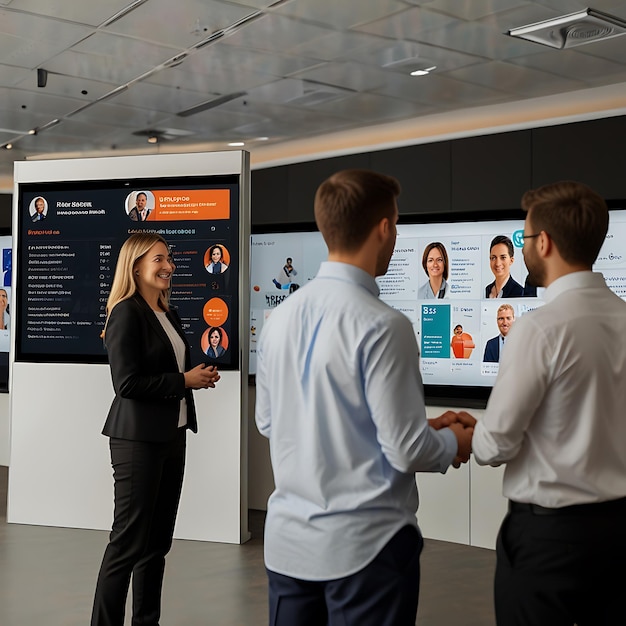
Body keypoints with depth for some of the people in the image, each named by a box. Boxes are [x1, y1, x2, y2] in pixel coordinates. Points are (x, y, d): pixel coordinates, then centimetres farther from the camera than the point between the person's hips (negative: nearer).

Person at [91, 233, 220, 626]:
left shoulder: (168, 314, 13)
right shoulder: (126, 313, -12)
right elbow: (128, 383, -19)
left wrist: (200, 376, -1)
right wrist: (185, 381, -15)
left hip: (173, 435, 8)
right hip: (138, 438, -8)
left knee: (159, 538, 13)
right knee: (129, 540, -2)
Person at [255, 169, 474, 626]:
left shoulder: (280, 318, 1)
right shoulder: (382, 326, -19)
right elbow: (407, 450, -19)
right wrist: (453, 443, 4)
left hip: (288, 541, 6)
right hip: (364, 546, -6)